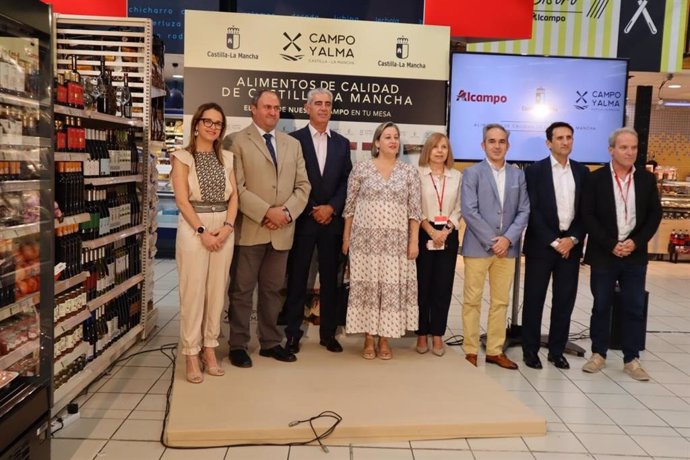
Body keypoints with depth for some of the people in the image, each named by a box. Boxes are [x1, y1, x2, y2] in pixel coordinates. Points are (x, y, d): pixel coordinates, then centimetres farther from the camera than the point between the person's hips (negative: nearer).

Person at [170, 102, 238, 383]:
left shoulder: (226, 157, 12)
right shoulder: (183, 157, 0)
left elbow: (234, 196, 7)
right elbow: (182, 199, -8)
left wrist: (227, 226, -8)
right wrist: (202, 231, -15)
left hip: (224, 228, 4)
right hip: (194, 228, -4)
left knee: (217, 290, 7)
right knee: (193, 291, -2)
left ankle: (209, 348, 18)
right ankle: (191, 354, 7)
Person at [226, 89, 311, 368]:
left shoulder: (293, 144, 15)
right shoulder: (237, 141, -1)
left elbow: (303, 185, 8)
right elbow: (237, 186, -10)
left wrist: (286, 212, -8)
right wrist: (266, 212, -16)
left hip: (282, 230, 4)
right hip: (249, 229, -4)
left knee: (272, 289, 13)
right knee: (242, 290, 4)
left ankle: (270, 342, 23)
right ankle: (238, 345, 15)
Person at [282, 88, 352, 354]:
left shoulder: (342, 143, 12)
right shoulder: (294, 139, 1)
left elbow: (347, 181, 8)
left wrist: (331, 207, -6)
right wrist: (312, 210, -8)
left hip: (332, 220, 3)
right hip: (303, 219, -3)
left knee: (330, 278, 8)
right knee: (297, 278, 4)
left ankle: (328, 333, 19)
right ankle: (293, 333, 14)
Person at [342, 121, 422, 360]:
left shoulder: (410, 171, 5)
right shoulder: (361, 168, 1)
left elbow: (414, 209, 3)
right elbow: (350, 206, 3)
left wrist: (414, 240, -2)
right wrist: (346, 237, 1)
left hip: (396, 241, 1)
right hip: (366, 239, -1)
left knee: (392, 287, 4)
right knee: (367, 286, 3)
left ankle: (385, 339, 17)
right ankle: (368, 338, 15)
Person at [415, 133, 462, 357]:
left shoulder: (457, 176, 8)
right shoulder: (418, 174, 0)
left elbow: (459, 208, 6)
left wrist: (447, 229, -9)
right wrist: (431, 231, -13)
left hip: (448, 236, 3)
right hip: (423, 234, -2)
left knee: (443, 286, 4)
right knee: (422, 285, 2)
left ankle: (437, 335, 12)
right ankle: (422, 334, 13)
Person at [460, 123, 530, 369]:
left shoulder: (518, 175, 11)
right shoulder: (472, 173, 0)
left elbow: (524, 211, 6)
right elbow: (469, 211, -9)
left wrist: (508, 238, -8)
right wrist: (491, 241, -13)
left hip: (507, 247, 4)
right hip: (478, 246, -4)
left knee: (500, 302, 9)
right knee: (472, 301, 2)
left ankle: (495, 351, 19)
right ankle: (471, 351, 11)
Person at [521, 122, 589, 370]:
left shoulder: (582, 171, 9)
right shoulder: (535, 170, -3)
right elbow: (532, 211, -9)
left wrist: (573, 239, -7)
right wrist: (553, 241, -13)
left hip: (571, 245, 4)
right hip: (541, 245, -3)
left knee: (565, 300, 8)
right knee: (534, 299, 4)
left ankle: (557, 350, 20)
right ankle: (530, 350, 15)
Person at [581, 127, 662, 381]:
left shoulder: (647, 178, 5)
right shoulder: (595, 178, -3)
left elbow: (655, 215, 4)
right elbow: (588, 216, -7)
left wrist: (636, 242, -10)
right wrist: (611, 245, -14)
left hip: (635, 255, 2)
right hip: (603, 254, -2)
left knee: (634, 309, 6)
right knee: (601, 307, 8)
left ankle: (631, 359, 17)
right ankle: (598, 354, 20)